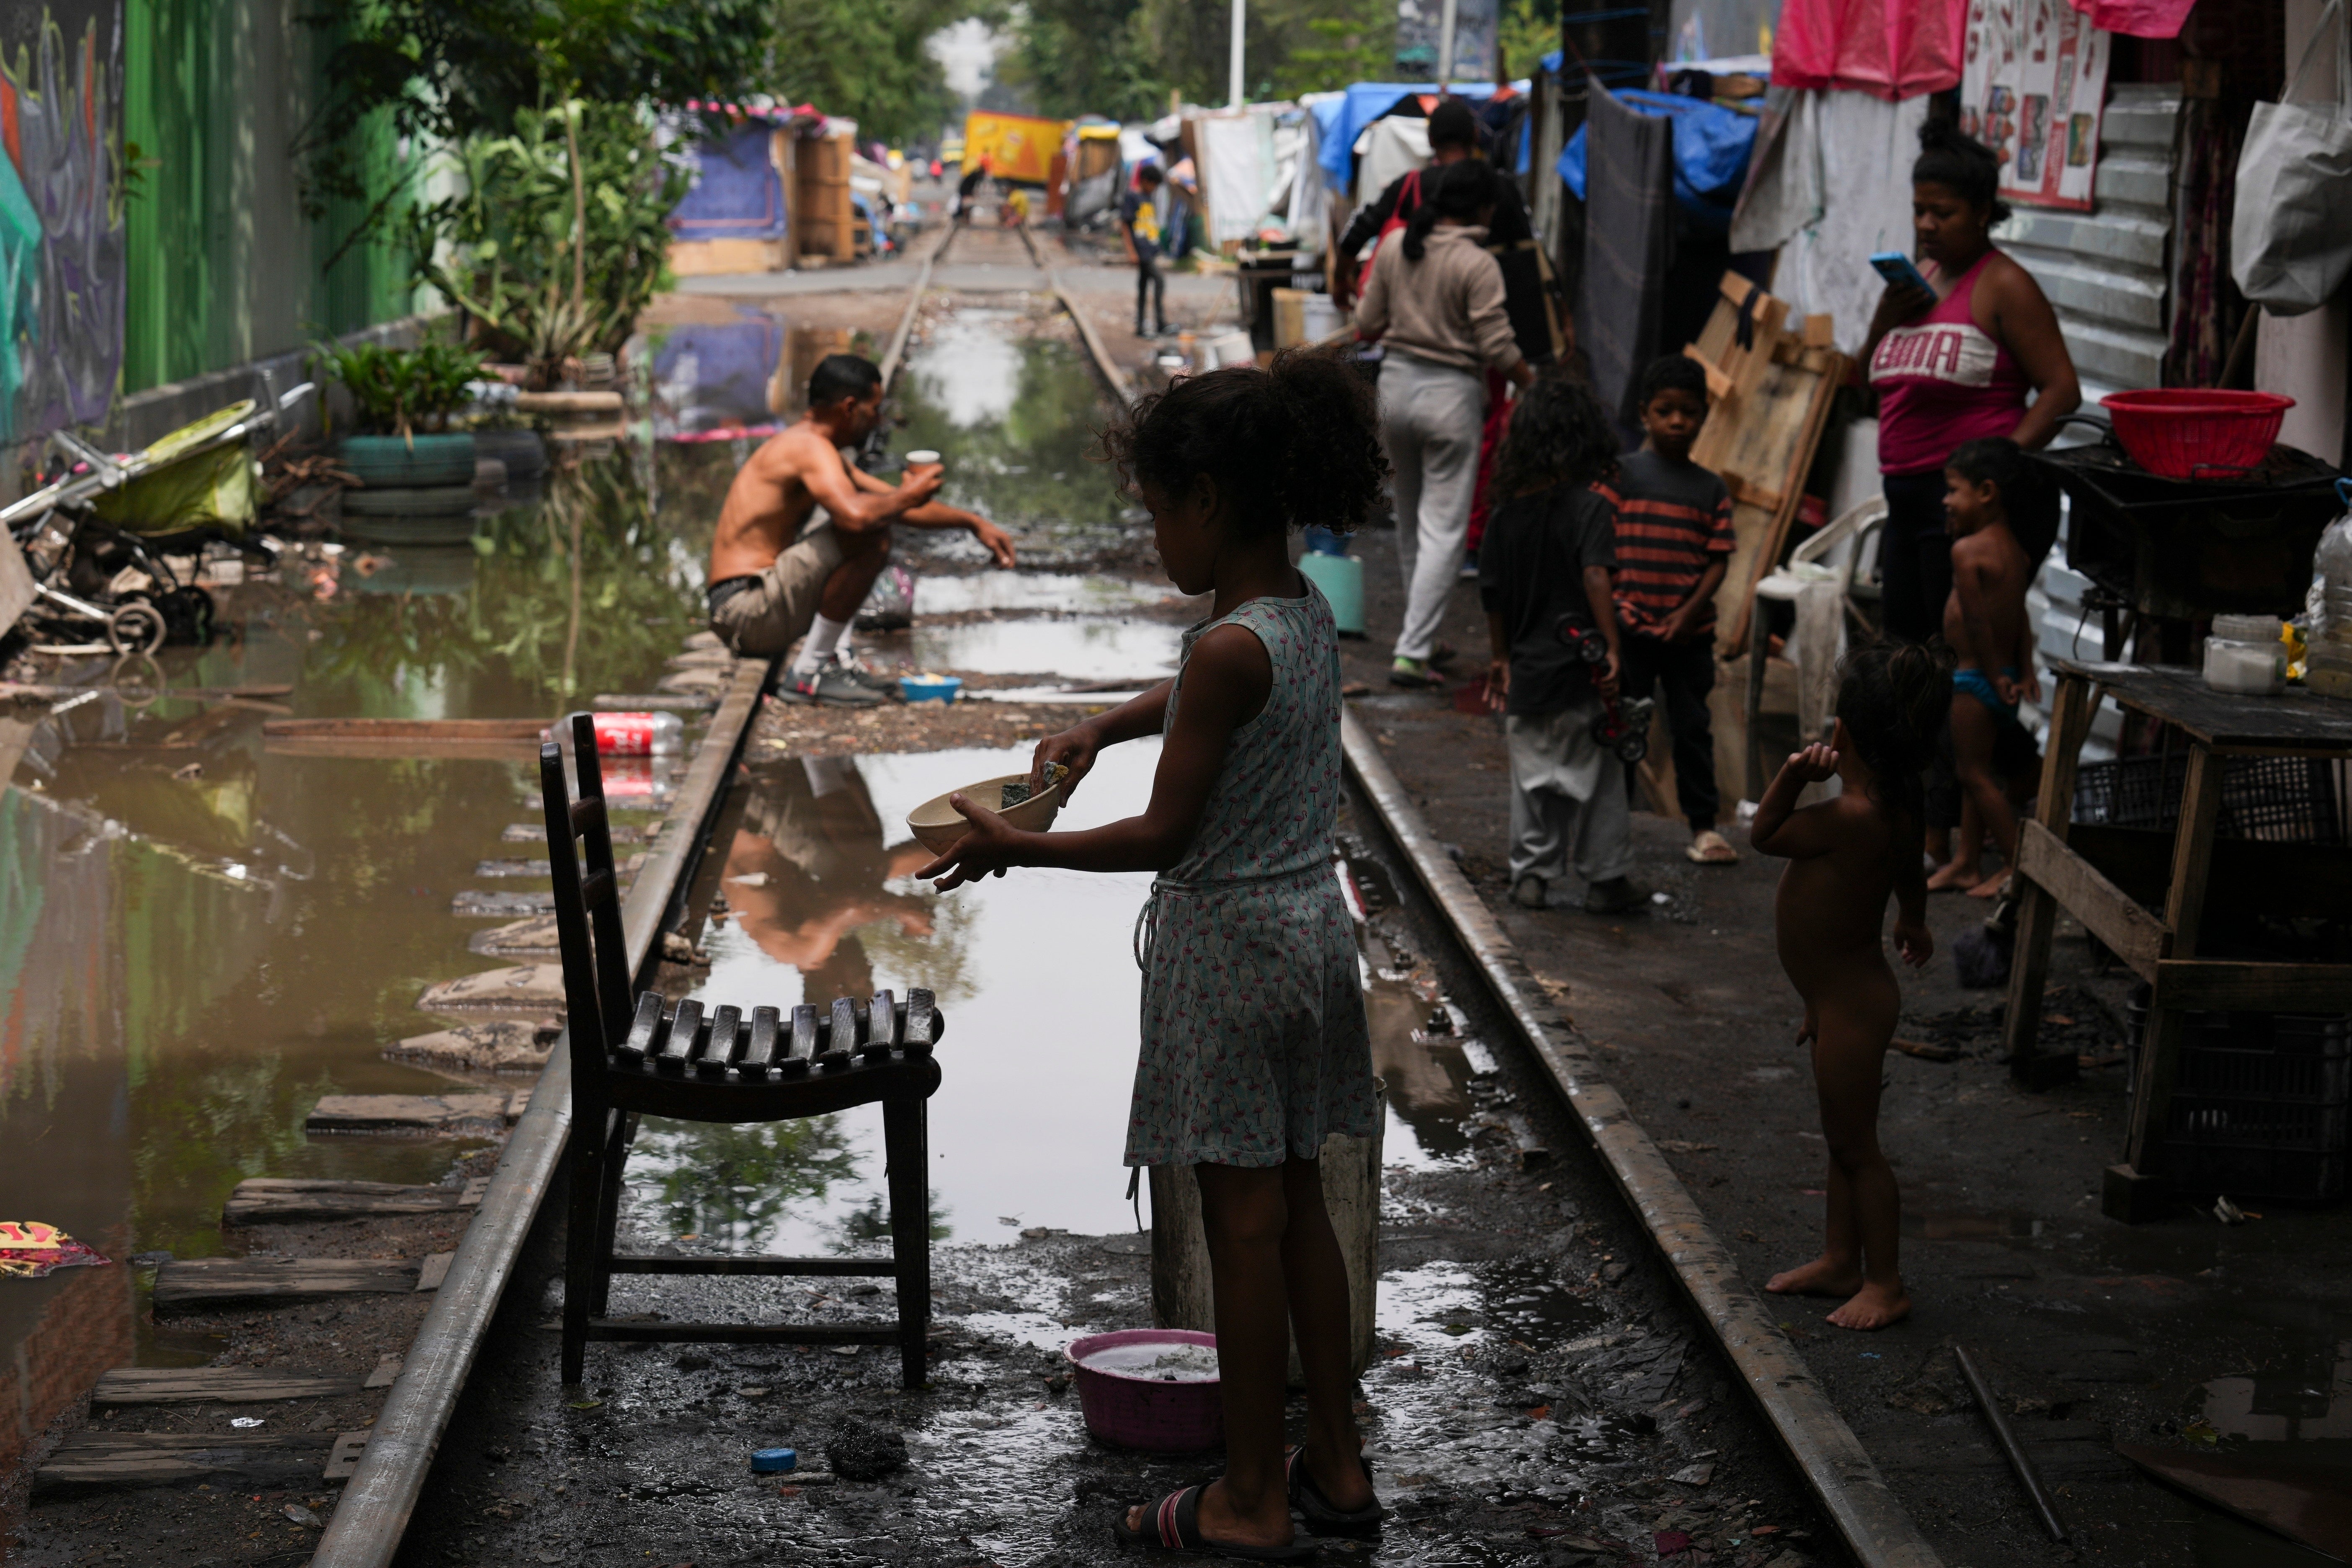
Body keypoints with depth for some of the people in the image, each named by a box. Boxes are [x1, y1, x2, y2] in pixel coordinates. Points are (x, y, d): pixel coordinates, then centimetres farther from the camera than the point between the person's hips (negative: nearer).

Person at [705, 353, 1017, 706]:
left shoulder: (807, 446, 19)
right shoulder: (809, 446, -14)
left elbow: (894, 500, 27)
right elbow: (855, 515, -34)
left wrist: (972, 523, 21)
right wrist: (907, 496, -14)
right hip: (747, 608, -11)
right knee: (870, 535, -24)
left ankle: (824, 659, 9)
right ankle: (810, 673, -16)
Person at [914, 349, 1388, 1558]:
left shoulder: (1230, 646, -23)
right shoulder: (1306, 611, 4)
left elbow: (1166, 834, -20)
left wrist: (1014, 848, -13)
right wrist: (1101, 729, 13)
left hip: (1227, 939, -9)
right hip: (1311, 925, 9)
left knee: (1243, 1220, 1)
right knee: (1294, 1201, 17)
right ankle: (1336, 1464, 26)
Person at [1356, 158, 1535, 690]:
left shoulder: (1395, 249, 1)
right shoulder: (1477, 266, -15)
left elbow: (1368, 326, 7)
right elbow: (1497, 349, -14)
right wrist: (1537, 383, 2)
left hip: (1396, 382, 6)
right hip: (1449, 393, -6)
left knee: (1410, 520, 20)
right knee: (1443, 529, -1)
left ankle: (1420, 635, 31)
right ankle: (1412, 652, -7)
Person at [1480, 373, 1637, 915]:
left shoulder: (1507, 513, 3)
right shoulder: (1588, 505, -12)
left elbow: (1492, 592, 8)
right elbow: (1595, 576, -24)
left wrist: (1500, 656, 20)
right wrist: (1612, 648, -22)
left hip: (1525, 668, 4)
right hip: (1577, 668, -4)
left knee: (1531, 776, 15)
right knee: (1598, 776, 7)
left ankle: (1531, 874, 18)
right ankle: (1605, 879, 13)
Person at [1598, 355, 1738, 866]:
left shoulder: (1711, 490, 6)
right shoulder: (1621, 474, 0)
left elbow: (1718, 560, 2)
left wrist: (1688, 613, -11)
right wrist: (1614, 601, -16)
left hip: (1689, 630, 2)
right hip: (1629, 627, -2)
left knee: (1693, 727, 6)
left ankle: (1704, 825, 12)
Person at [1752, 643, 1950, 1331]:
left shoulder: (1849, 817, -30)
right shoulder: (1897, 808, -1)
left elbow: (1764, 836, -16)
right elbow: (1910, 873, 20)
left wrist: (1792, 777, -27)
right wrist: (1913, 923, 39)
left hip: (1850, 1002, -10)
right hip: (1844, 993, 10)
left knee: (1856, 1146, 1)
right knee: (1843, 1139, 20)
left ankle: (1884, 1285, 10)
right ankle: (1840, 1261, 32)